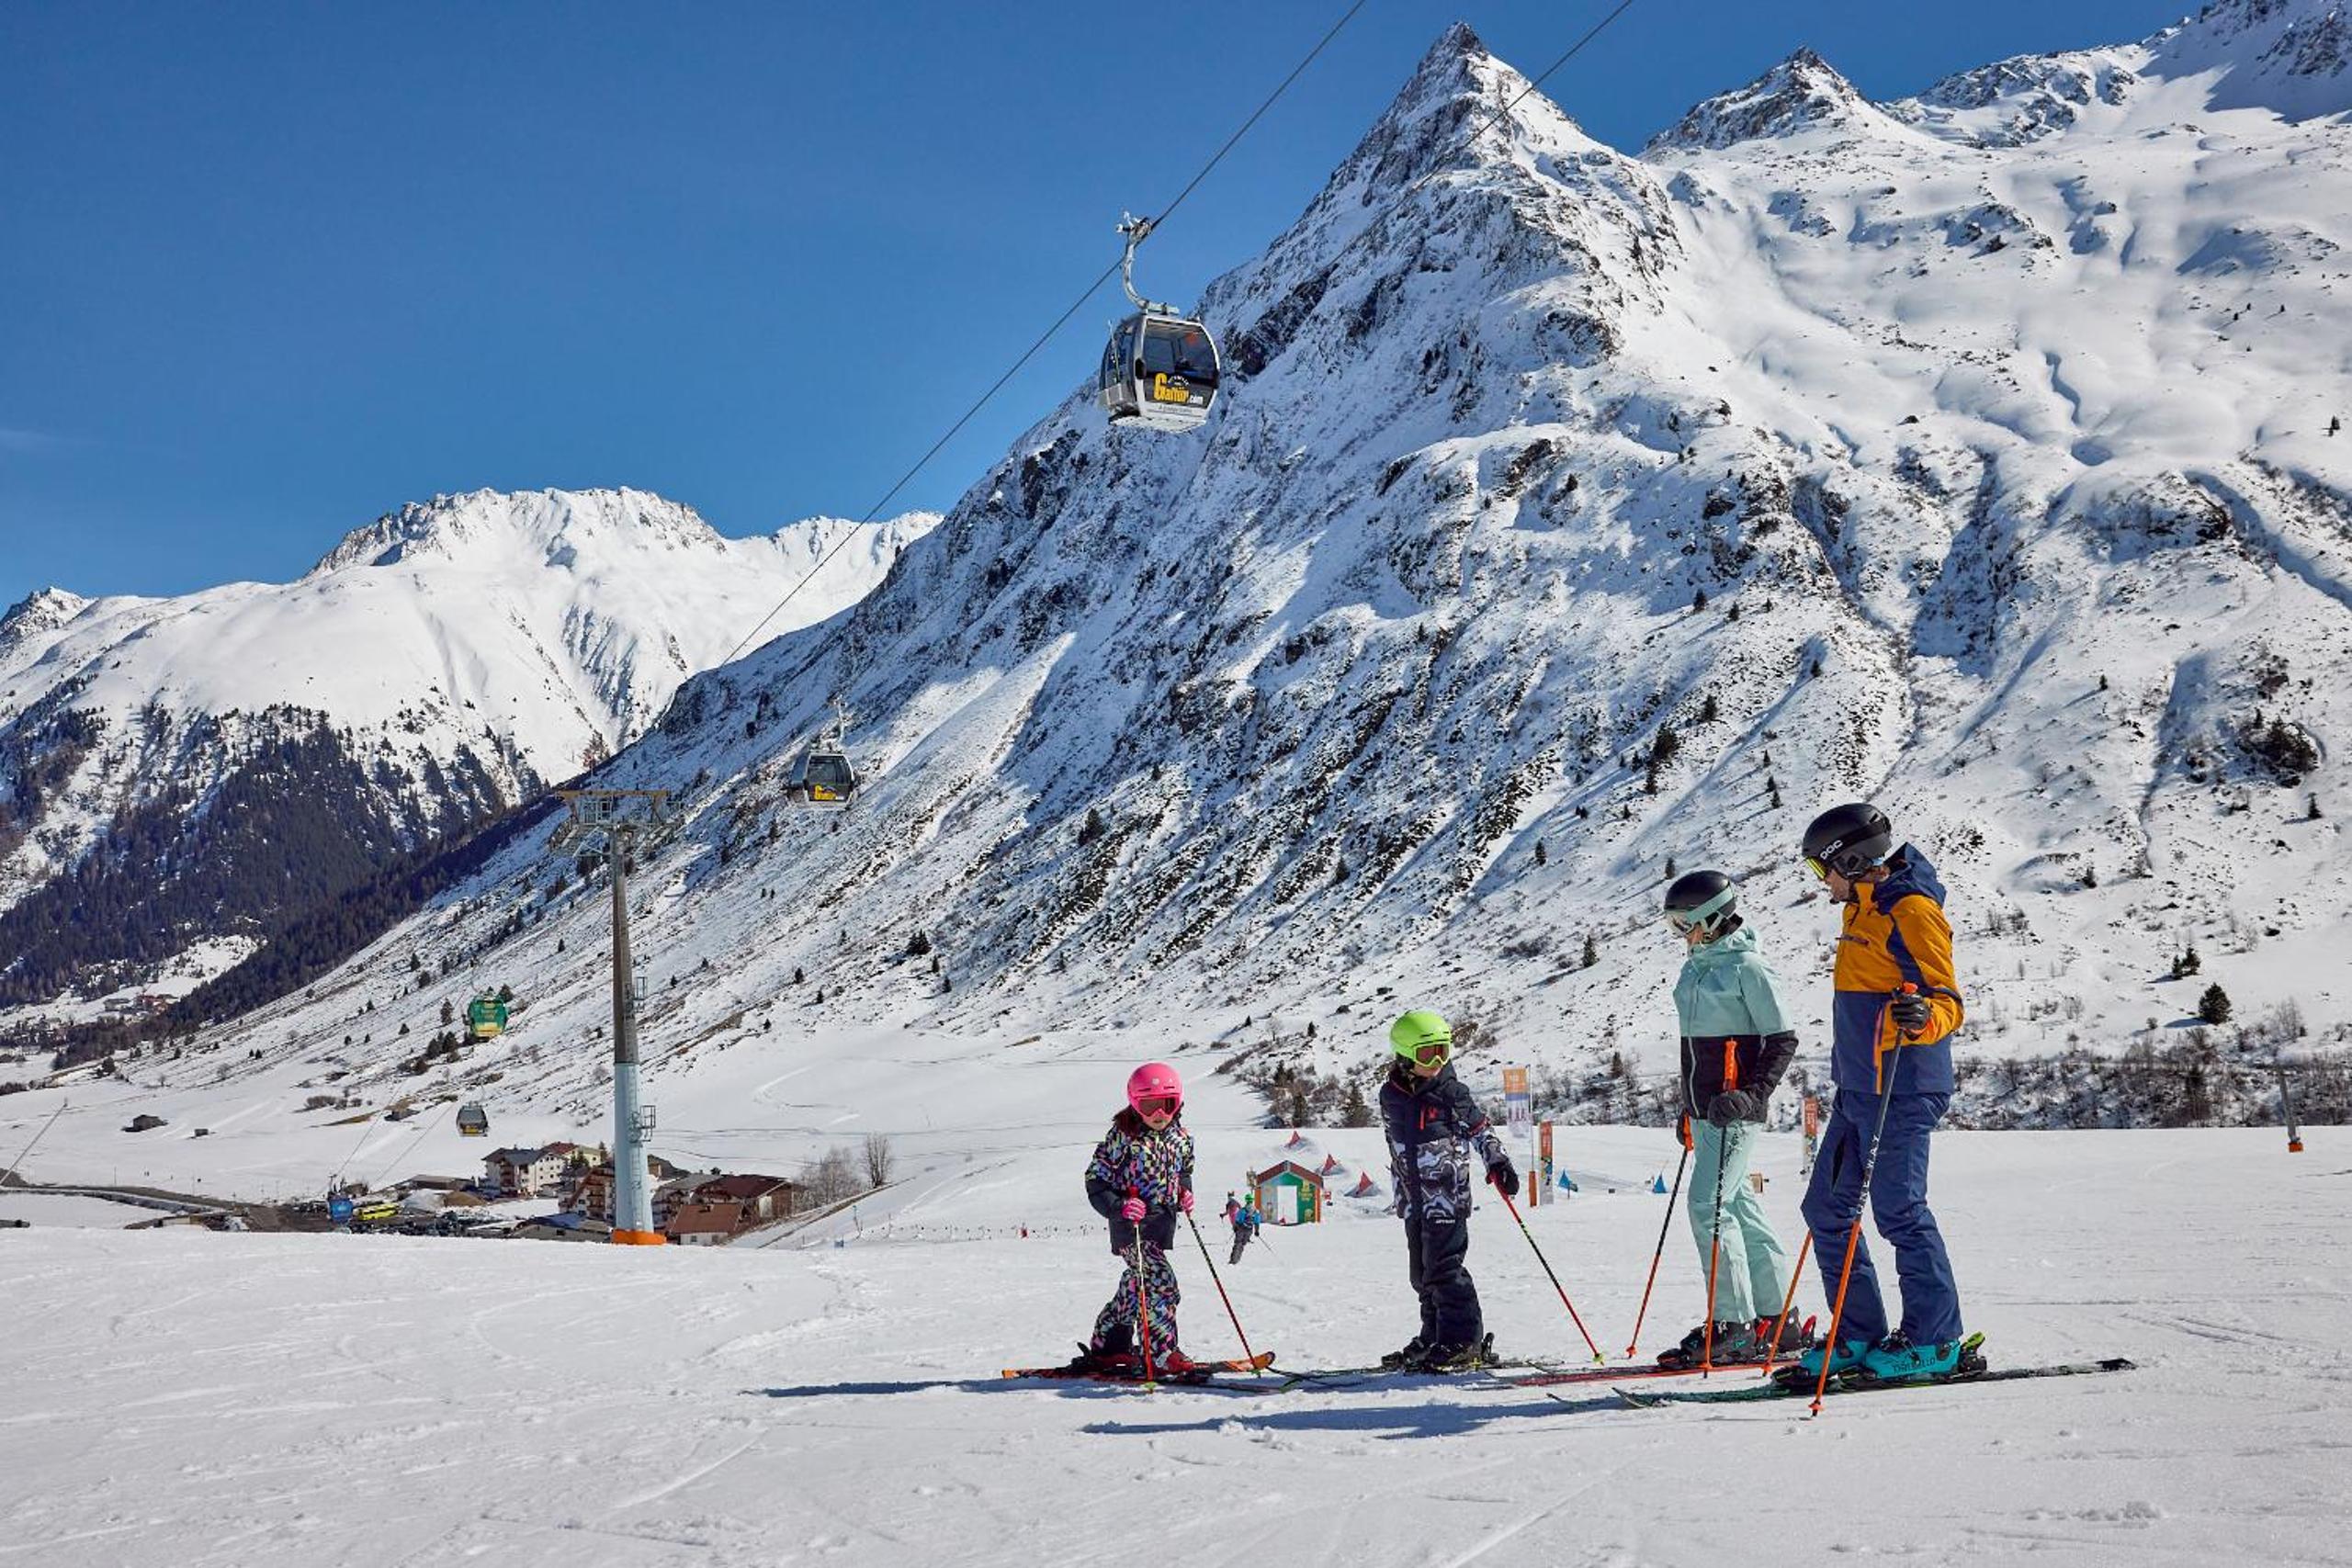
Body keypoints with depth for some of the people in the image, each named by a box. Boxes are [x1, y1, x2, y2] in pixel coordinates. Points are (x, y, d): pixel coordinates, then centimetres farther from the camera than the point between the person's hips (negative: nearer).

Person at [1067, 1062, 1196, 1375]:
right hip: (1131, 1225, -7)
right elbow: (1096, 1181, -10)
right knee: (1162, 1284, -18)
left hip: (1163, 1222, 7)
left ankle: (1106, 1348, 29)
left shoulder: (1180, 1137, 7)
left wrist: (1184, 1192, 5)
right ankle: (1161, 1354, -13)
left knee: (1135, 1285, 16)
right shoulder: (1122, 1137, -12)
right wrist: (1120, 1207, -24)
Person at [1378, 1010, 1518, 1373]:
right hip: (1415, 1200, 6)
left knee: (1443, 1268, -11)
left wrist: (1497, 1162, -5)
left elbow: (1481, 1128, 6)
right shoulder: (1391, 1096, 7)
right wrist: (1400, 1193, 23)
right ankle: (1434, 1337, 19)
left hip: (1448, 1196, -6)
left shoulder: (1452, 1091, -6)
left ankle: (1464, 1342, -7)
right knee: (1422, 1273, 10)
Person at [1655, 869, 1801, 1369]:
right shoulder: (1694, 968, 15)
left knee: (1709, 1206, -14)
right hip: (1704, 1110, 9)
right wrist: (1688, 1109, 24)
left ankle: (1733, 1327, -10)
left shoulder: (1748, 968, -11)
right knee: (1740, 1206, 11)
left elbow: (1782, 1041, -11)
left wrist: (1752, 1095, -21)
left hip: (1736, 1109, -9)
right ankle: (1775, 1318, 18)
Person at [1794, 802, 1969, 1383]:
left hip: (1902, 1090, -10)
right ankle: (1860, 1334, 15)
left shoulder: (1911, 909, -13)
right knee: (1826, 1208, 9)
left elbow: (1948, 1001, -18)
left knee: (1898, 1210, -7)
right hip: (1857, 1087, 10)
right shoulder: (1865, 909, 16)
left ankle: (1934, 1341, 3)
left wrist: (1921, 1017, -41)